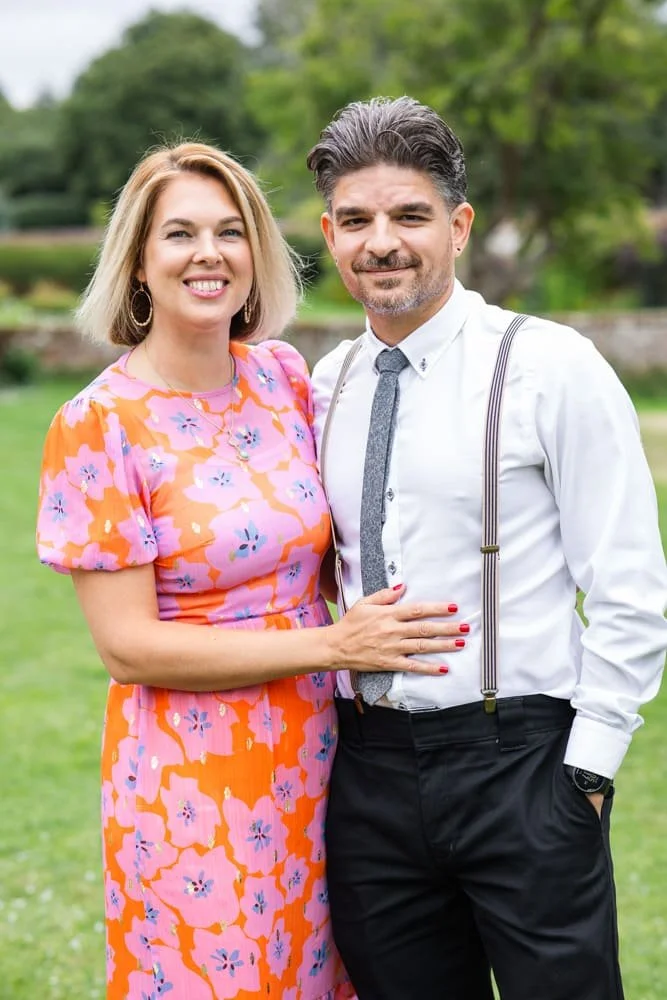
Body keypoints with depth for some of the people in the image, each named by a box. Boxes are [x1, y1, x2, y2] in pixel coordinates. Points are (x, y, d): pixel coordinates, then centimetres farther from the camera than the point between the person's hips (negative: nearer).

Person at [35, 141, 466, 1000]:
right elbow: (127, 645, -15)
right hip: (192, 781, -5)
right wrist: (331, 644, -16)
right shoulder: (98, 427, -12)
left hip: (316, 759, 5)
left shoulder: (285, 377, 3)